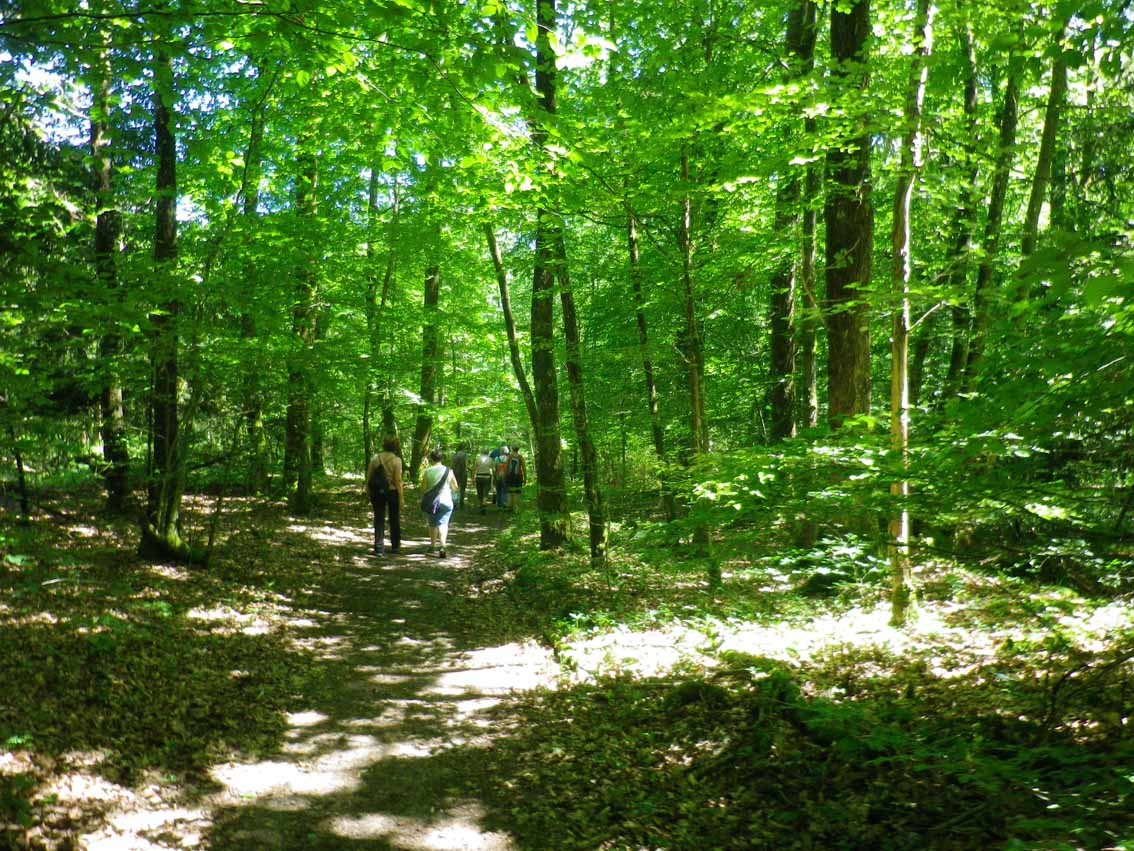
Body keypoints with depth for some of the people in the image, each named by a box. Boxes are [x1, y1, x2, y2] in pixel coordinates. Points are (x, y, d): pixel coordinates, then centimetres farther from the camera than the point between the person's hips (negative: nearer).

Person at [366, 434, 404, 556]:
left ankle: (379, 548, 2)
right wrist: (401, 497, -8)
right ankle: (395, 546, 26)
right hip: (392, 492, -2)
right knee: (394, 520, 15)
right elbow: (398, 480, -14)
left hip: (377, 492, 2)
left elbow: (369, 477, 0)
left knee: (379, 520, 7)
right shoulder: (396, 460, -12)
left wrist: (369, 494, 9)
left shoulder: (375, 458, -1)